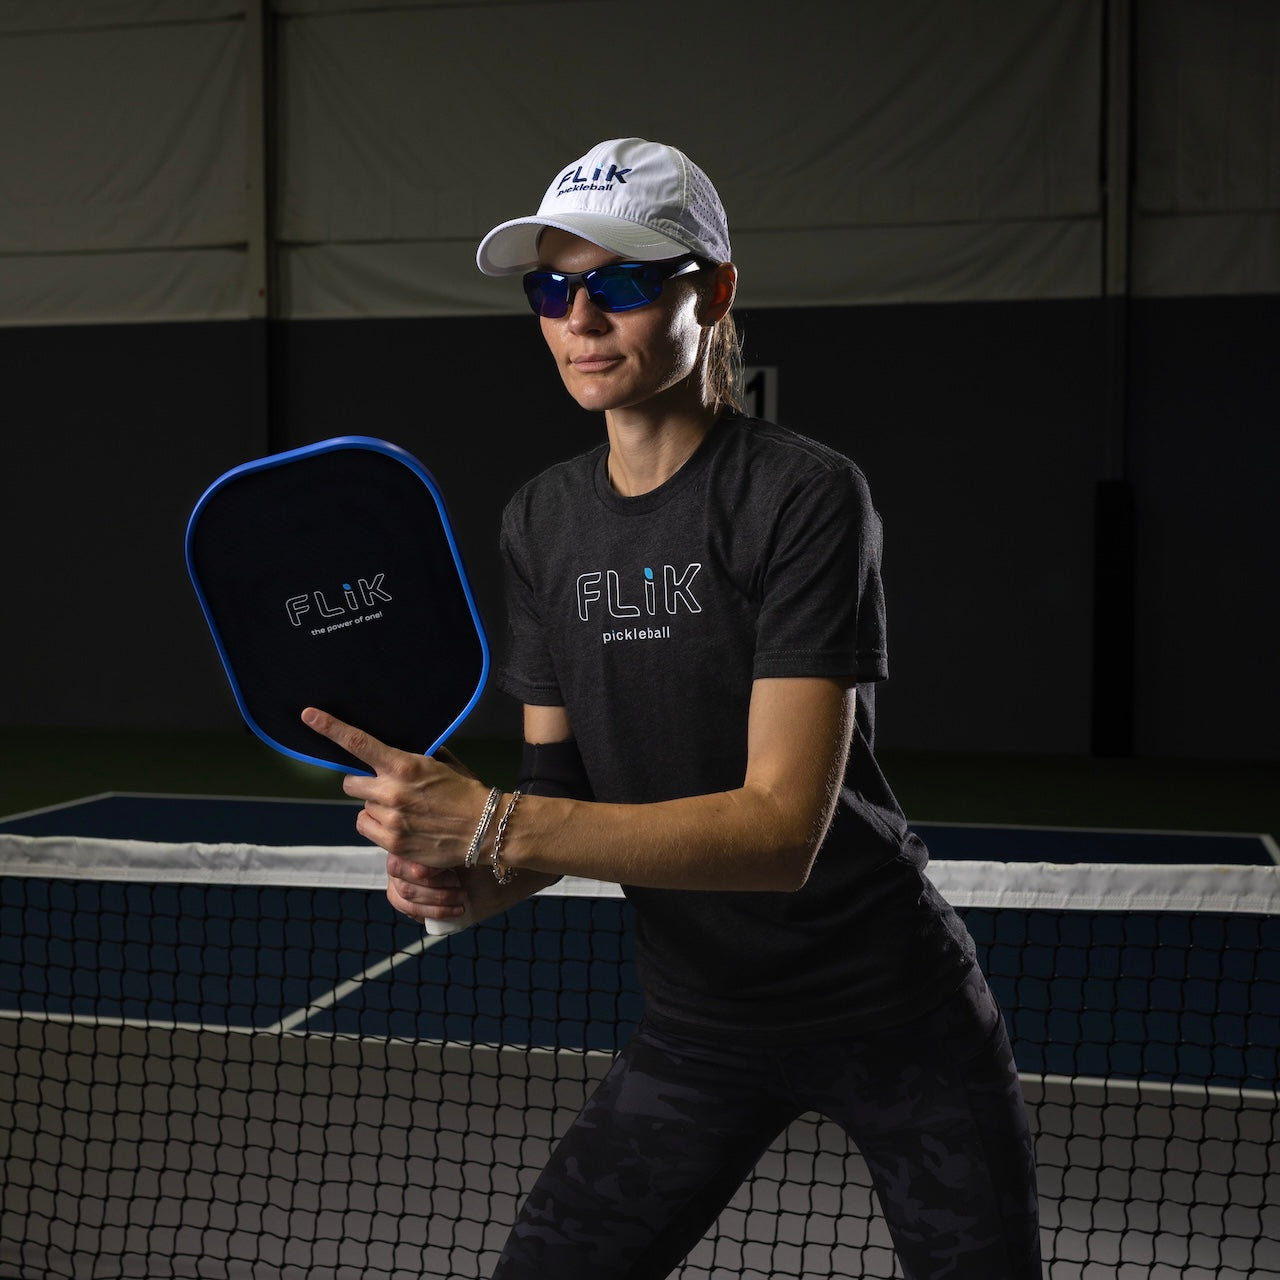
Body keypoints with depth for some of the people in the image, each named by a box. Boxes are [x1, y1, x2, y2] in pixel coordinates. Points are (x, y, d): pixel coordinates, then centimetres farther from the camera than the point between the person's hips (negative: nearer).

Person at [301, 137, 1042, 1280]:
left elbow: (782, 826, -27)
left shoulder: (805, 495, -19)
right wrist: (468, 881, -18)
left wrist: (496, 825, -33)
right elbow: (564, 790, 4)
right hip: (702, 1029, 4)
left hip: (900, 1012, -4)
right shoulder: (541, 522, 1)